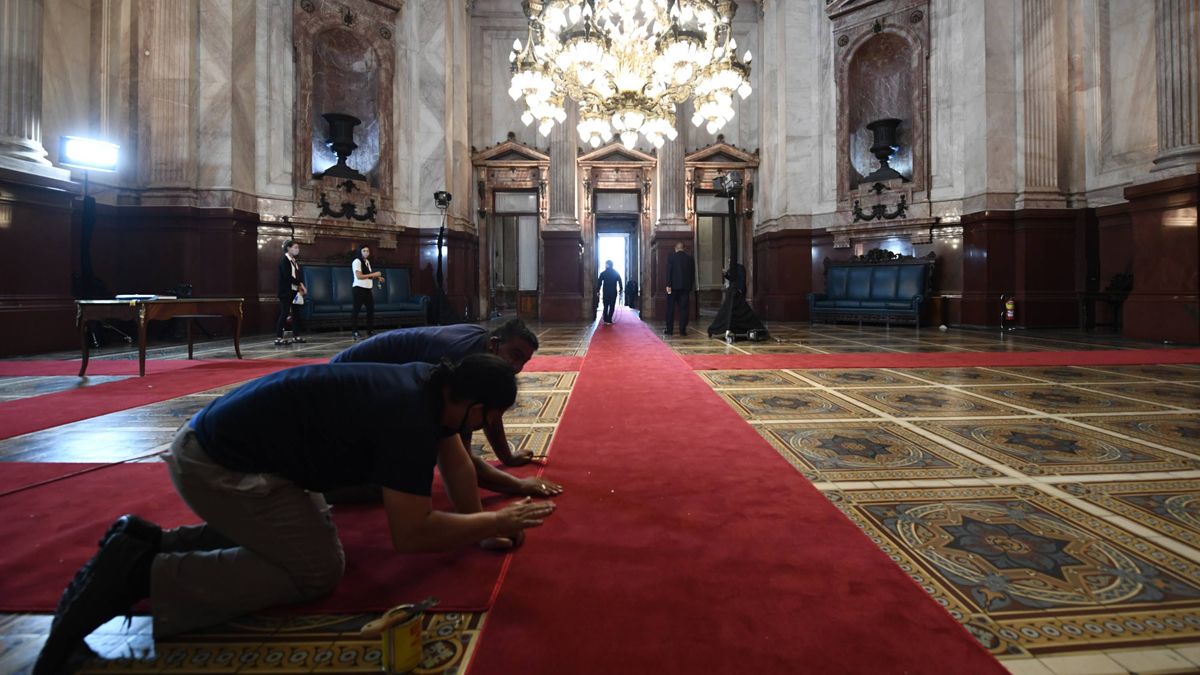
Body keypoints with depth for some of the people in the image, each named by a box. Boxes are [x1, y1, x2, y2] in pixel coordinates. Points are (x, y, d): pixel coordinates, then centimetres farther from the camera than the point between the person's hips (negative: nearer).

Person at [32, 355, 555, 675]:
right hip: (218, 464, -9)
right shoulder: (409, 417, -27)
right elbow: (409, 535, -25)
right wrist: (496, 522, -15)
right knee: (318, 568, -5)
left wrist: (478, 526, 7)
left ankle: (146, 542, 16)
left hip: (224, 441, 9)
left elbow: (454, 459, 13)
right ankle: (138, 574, -4)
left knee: (312, 532, 18)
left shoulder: (431, 385, 0)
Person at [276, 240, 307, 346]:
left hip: (295, 291, 8)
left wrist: (301, 286, -4)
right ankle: (278, 338, -8)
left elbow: (299, 275, 12)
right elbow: (287, 276, -18)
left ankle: (296, 336, 15)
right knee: (284, 313, -10)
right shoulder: (284, 260, -8)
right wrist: (300, 284, -16)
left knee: (297, 313, 7)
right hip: (286, 291, -8)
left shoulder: (295, 261, 15)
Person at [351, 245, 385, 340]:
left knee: (371, 309, 9)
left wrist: (377, 278, 7)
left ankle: (370, 331, 16)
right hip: (359, 289, -9)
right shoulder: (357, 261, -9)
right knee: (356, 310, -3)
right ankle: (355, 332, 1)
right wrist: (373, 274, -19)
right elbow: (359, 276, -19)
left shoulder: (367, 262, 16)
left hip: (367, 289, 9)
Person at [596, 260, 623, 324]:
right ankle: (609, 320, -3)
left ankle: (606, 320, 6)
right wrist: (621, 290, 6)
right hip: (613, 292, 0)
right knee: (612, 306, 3)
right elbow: (620, 282, 0)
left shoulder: (603, 273, -1)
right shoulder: (616, 273, 2)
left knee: (606, 306, 11)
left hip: (605, 292, 0)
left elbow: (599, 282, -2)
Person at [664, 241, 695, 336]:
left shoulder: (671, 257, -3)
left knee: (670, 308, 5)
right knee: (684, 308, 4)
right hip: (686, 286, 2)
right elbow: (693, 274, 7)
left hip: (674, 286, -2)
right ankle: (682, 330, 2)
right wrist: (690, 286, 14)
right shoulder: (690, 258, 6)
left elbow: (669, 271, -9)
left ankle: (669, 329, 5)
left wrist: (668, 285, -8)